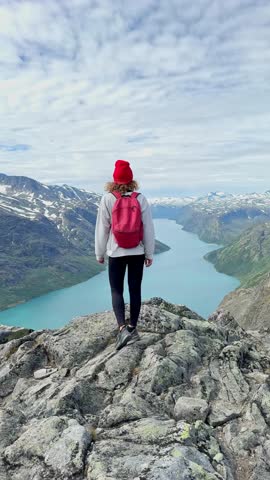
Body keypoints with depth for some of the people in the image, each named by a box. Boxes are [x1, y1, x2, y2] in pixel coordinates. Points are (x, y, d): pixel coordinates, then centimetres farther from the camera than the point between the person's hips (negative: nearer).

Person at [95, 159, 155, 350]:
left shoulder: (107, 199, -8)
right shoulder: (141, 198, -4)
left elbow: (102, 228, -4)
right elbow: (148, 228, -2)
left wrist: (100, 253, 8)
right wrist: (149, 253, 8)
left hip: (116, 252, -2)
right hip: (137, 252, 2)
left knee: (117, 291, 7)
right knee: (135, 289, 13)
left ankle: (123, 328, -8)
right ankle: (133, 328, 23)